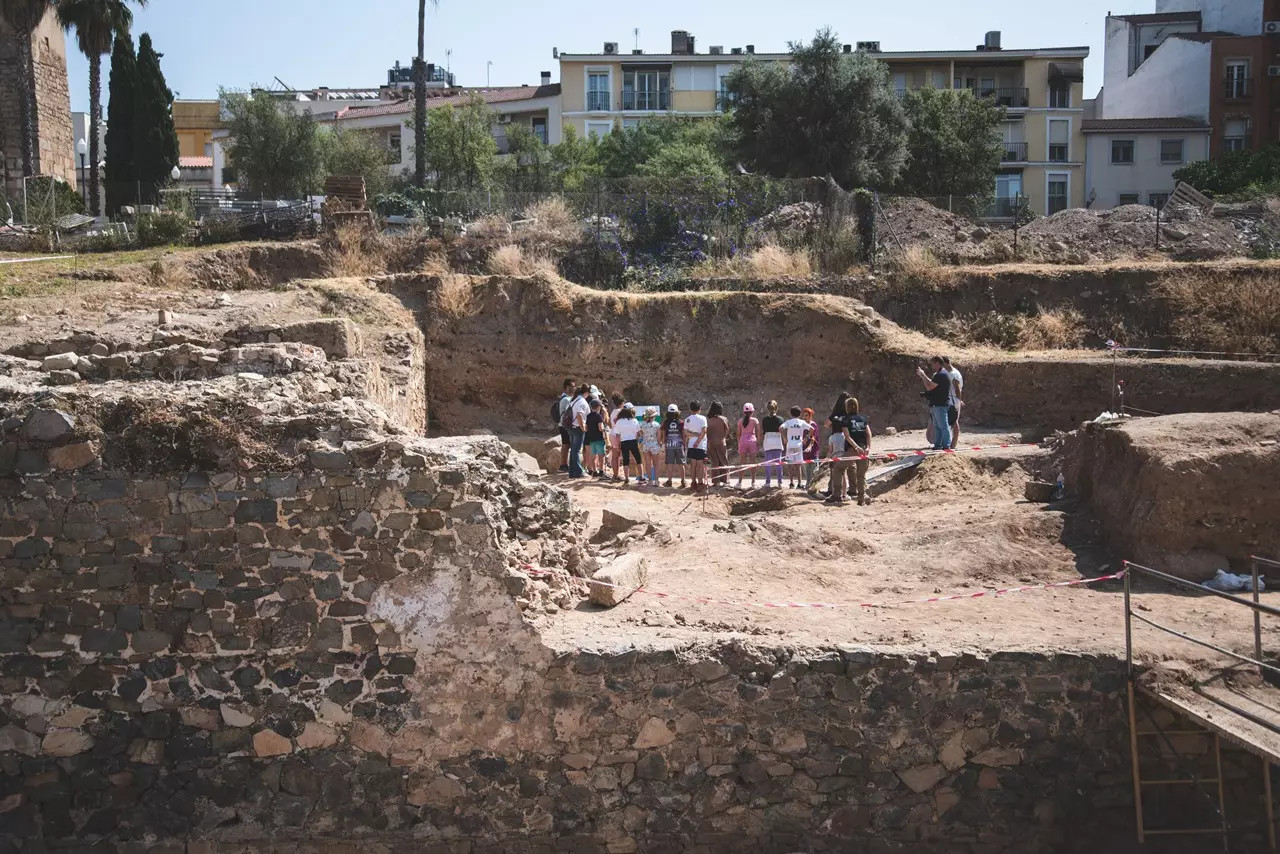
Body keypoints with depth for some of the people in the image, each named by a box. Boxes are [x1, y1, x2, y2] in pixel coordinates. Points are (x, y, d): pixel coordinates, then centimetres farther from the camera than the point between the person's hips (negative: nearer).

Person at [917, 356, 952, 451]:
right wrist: (922, 376, 13)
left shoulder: (942, 375, -17)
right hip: (935, 405, 11)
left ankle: (946, 446, -6)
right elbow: (931, 384, 21)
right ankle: (938, 445, 18)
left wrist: (923, 375, -11)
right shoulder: (938, 374, 18)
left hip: (940, 405, -11)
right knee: (937, 426, 13)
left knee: (943, 426, -7)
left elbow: (929, 387, -21)